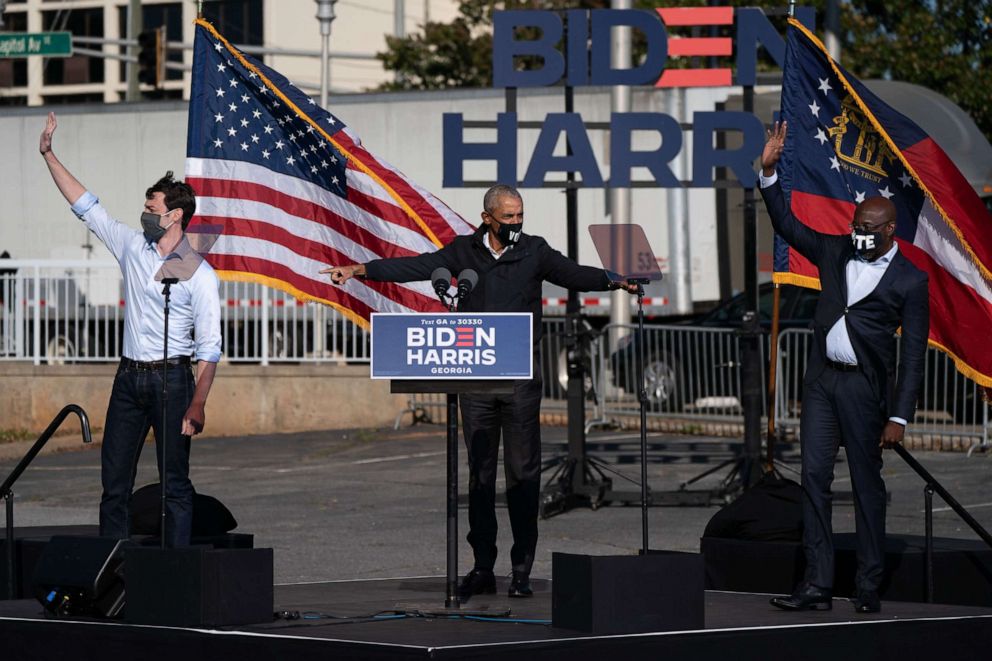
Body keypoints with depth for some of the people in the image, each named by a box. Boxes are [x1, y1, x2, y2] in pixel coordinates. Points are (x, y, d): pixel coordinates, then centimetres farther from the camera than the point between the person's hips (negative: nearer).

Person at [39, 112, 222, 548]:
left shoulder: (199, 274, -7)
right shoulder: (132, 246, 8)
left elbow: (209, 346, -10)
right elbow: (85, 206, 14)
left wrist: (197, 404, -19)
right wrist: (48, 155, 12)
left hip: (170, 379, -6)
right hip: (129, 377, 6)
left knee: (174, 482, -4)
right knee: (114, 479, 4)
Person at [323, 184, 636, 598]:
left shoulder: (535, 251, 4)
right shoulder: (465, 251, 7)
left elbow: (572, 274, -5)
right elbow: (416, 267, 3)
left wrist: (612, 282, -24)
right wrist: (360, 270, -5)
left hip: (521, 377, -2)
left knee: (523, 472, -3)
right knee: (479, 474, 6)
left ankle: (522, 570, 1)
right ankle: (482, 568, 11)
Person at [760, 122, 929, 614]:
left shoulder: (910, 281, -4)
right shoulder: (835, 253, 10)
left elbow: (912, 355, -6)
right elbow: (787, 225, 14)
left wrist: (899, 416, -11)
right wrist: (769, 171, 1)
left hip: (865, 386, -5)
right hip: (821, 379, 5)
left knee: (867, 485, -1)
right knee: (814, 477, 0)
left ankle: (868, 587, 6)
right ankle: (817, 585, 0)